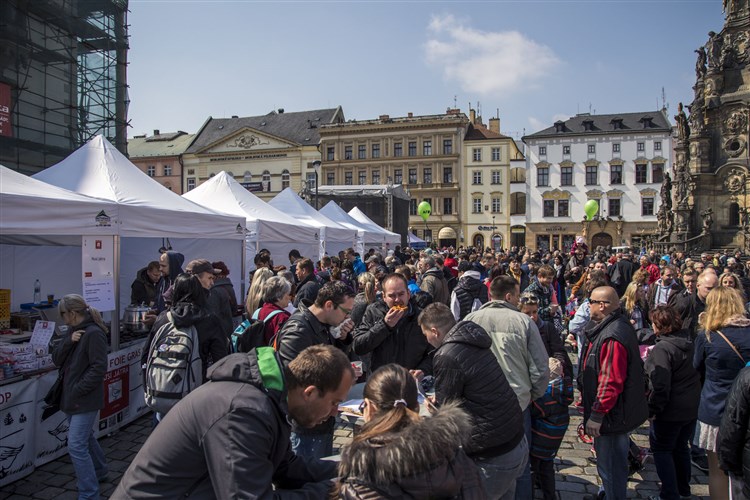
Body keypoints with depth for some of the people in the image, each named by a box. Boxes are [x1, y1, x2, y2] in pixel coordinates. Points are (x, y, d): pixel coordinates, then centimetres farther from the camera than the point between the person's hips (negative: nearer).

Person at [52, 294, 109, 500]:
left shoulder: (94, 333, -18)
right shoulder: (73, 331, 10)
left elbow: (99, 368, -21)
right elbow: (56, 359, 4)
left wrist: (78, 390, -19)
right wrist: (69, 341, -12)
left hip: (85, 400, -9)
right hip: (72, 397, 9)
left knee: (76, 446, -9)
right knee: (85, 438, 23)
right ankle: (99, 472, 42)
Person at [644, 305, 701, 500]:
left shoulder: (662, 349, -23)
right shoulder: (689, 342, 1)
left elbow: (660, 387, -25)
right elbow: (697, 373, 13)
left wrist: (652, 410, -15)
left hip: (671, 411, -8)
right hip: (692, 408, 8)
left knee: (661, 449, 8)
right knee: (681, 447, 23)